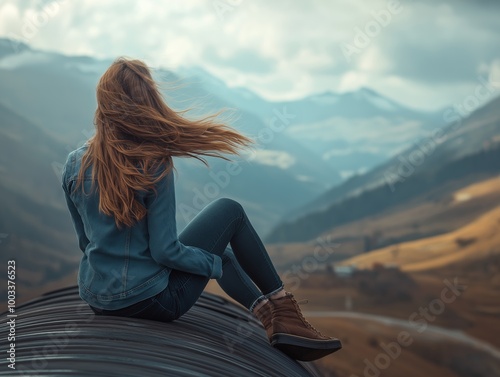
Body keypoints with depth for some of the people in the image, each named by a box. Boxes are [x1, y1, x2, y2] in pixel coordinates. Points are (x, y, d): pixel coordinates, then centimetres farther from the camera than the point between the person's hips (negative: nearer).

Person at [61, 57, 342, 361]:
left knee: (210, 251, 28)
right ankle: (284, 311, 17)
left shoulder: (74, 164, -2)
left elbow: (85, 240, 10)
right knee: (229, 211, 10)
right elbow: (164, 251, -18)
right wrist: (218, 263, -1)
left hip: (96, 301, 6)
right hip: (148, 301, -6)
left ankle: (269, 314, 23)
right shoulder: (153, 165, -19)